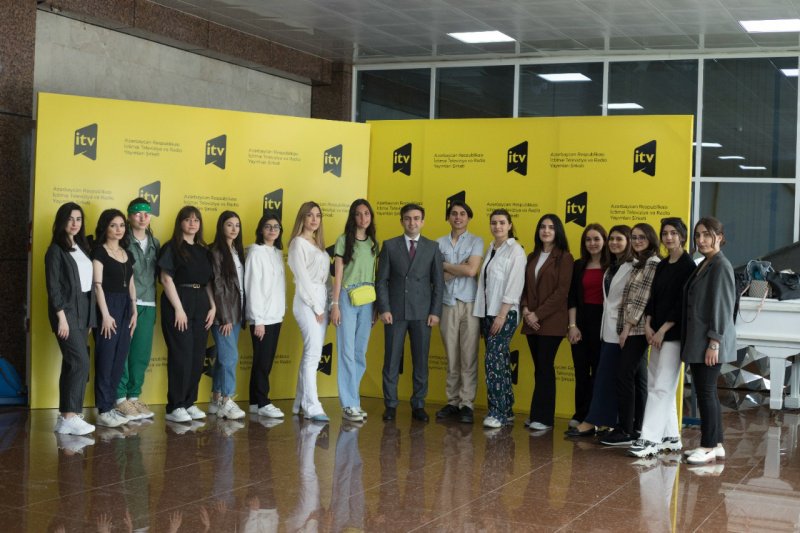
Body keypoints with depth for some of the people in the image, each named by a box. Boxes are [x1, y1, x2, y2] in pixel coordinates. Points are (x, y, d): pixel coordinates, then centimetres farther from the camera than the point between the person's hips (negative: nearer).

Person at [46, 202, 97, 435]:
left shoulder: (81, 247, 16)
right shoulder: (56, 250, -5)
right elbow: (53, 286, -11)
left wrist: (89, 318, 10)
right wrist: (61, 317, -17)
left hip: (83, 311, 7)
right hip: (66, 311, -7)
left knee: (71, 364, 6)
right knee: (81, 362, -14)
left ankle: (65, 416, 8)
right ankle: (70, 417, -12)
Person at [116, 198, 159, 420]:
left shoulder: (155, 243, 15)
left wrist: (154, 298, 4)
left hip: (148, 304, 5)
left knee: (142, 353, 7)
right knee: (122, 351, -4)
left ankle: (134, 396, 17)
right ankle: (120, 398, 3)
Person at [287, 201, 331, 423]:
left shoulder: (319, 244, 18)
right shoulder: (298, 243, -4)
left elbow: (324, 276, 15)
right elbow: (303, 278, -9)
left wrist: (326, 306, 5)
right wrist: (316, 307, -11)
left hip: (322, 299, 7)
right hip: (307, 301, -7)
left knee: (311, 353, 7)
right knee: (313, 353, -13)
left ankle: (301, 403, 12)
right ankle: (312, 407, -13)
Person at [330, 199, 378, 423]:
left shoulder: (373, 243, 12)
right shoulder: (343, 240, -1)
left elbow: (375, 276, 13)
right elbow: (338, 274, -4)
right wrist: (335, 304, -9)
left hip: (367, 301, 5)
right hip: (347, 298, -4)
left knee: (360, 353, 7)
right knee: (347, 352, -4)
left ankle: (353, 400, 14)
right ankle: (348, 405, -1)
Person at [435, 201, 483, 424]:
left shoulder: (476, 242, 4)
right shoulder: (439, 243, 10)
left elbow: (472, 270, -9)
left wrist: (445, 265, 0)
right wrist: (461, 269, -7)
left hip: (469, 304, -2)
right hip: (448, 304, 2)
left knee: (469, 357, -3)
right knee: (451, 357, 5)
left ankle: (466, 404, 0)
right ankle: (452, 402, 11)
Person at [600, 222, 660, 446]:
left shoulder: (652, 263, -10)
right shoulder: (639, 263, 18)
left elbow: (643, 298, -15)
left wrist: (628, 326, -16)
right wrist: (626, 326, 10)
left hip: (636, 328, -9)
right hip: (633, 329, 9)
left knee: (624, 377, -10)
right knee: (638, 379, 9)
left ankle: (625, 431, -7)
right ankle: (636, 428, 13)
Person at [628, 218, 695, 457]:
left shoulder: (687, 266, -8)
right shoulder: (662, 266, 15)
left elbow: (683, 303, -13)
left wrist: (663, 330, -15)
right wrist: (648, 325, 1)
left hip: (673, 334, -8)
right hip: (657, 333, 8)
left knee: (661, 386, -10)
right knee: (657, 384, 9)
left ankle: (650, 440, -12)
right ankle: (671, 437, 17)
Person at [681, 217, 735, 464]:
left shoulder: (721, 266, -12)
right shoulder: (703, 265, 15)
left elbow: (722, 306, -16)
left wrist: (714, 343, -18)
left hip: (710, 341, -9)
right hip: (697, 340, 9)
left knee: (706, 391, -5)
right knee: (706, 391, 12)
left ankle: (709, 447, 2)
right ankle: (715, 444, 19)